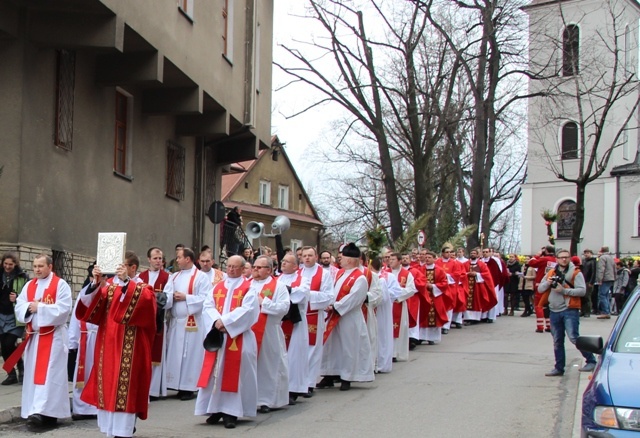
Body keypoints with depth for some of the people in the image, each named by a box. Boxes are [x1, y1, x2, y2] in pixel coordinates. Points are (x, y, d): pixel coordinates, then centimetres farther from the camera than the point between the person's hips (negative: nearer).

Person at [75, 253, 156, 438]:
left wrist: (126, 282, -27)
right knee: (107, 385, 8)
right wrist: (96, 283, -15)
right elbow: (91, 306, -2)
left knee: (124, 388, -7)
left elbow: (144, 300, -23)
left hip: (129, 348, -5)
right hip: (108, 344, 5)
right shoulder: (110, 286, 11)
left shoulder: (143, 289, 0)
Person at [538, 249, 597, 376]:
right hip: (554, 311, 6)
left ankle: (591, 360, 1)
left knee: (574, 337, -14)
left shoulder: (576, 273, -3)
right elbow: (540, 289, 12)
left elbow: (582, 290, -13)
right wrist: (548, 283, -8)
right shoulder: (551, 273, 13)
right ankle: (559, 368, 18)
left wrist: (564, 290, -19)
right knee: (557, 341, 10)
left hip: (570, 310, -5)